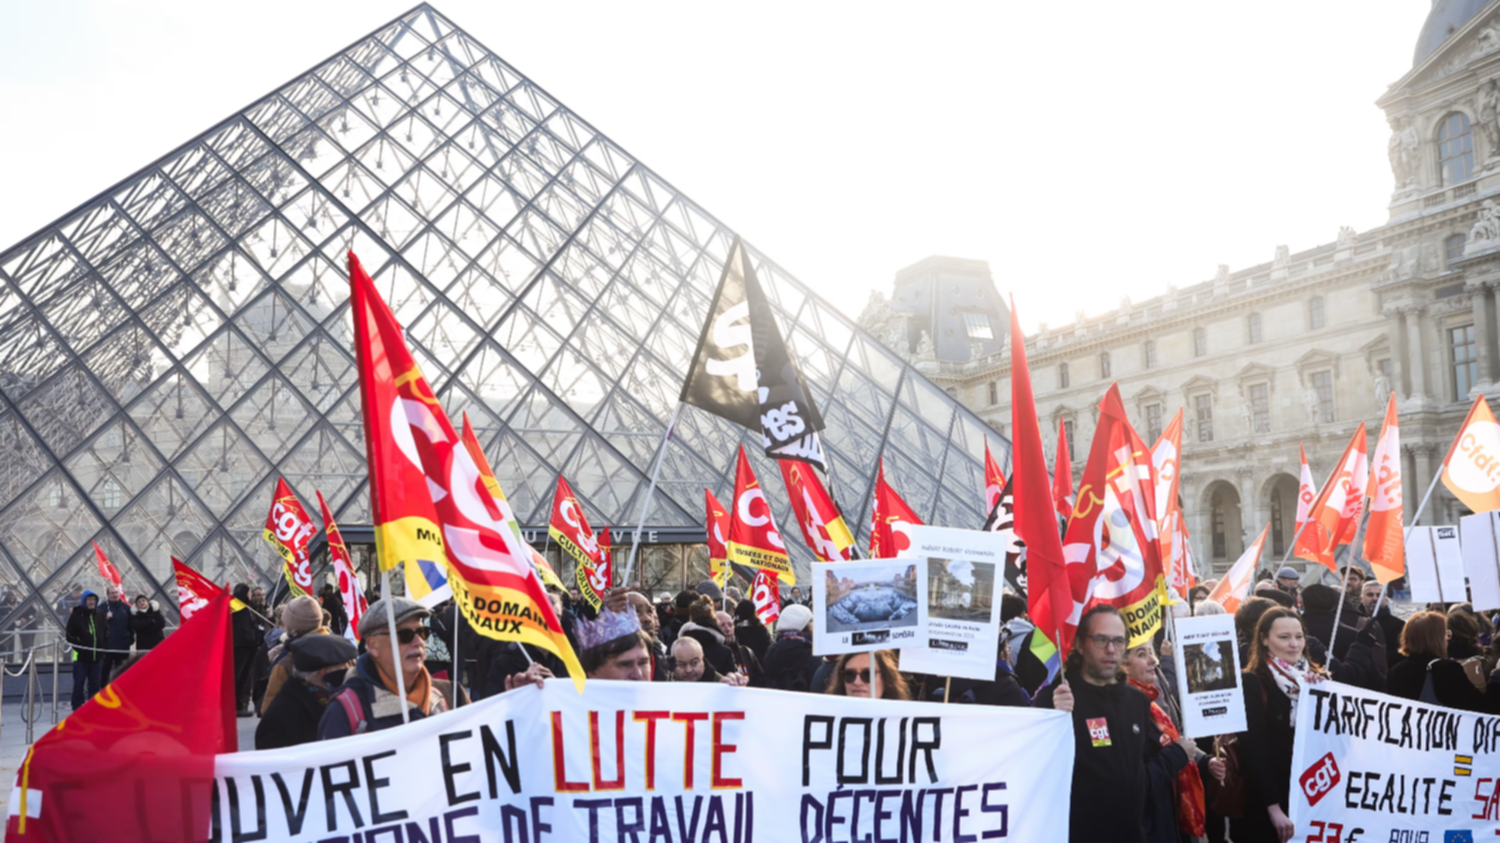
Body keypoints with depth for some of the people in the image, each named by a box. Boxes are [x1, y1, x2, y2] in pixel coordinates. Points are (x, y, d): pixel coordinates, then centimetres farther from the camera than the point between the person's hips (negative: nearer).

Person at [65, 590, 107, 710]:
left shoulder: (100, 614, 7)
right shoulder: (76, 615, -4)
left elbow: (106, 632, 15)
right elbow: (70, 635, -4)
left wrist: (103, 646, 5)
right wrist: (79, 647, -10)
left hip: (97, 656, 3)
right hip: (81, 656, -3)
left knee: (95, 685, 9)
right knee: (79, 684, 0)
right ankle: (77, 708, 6)